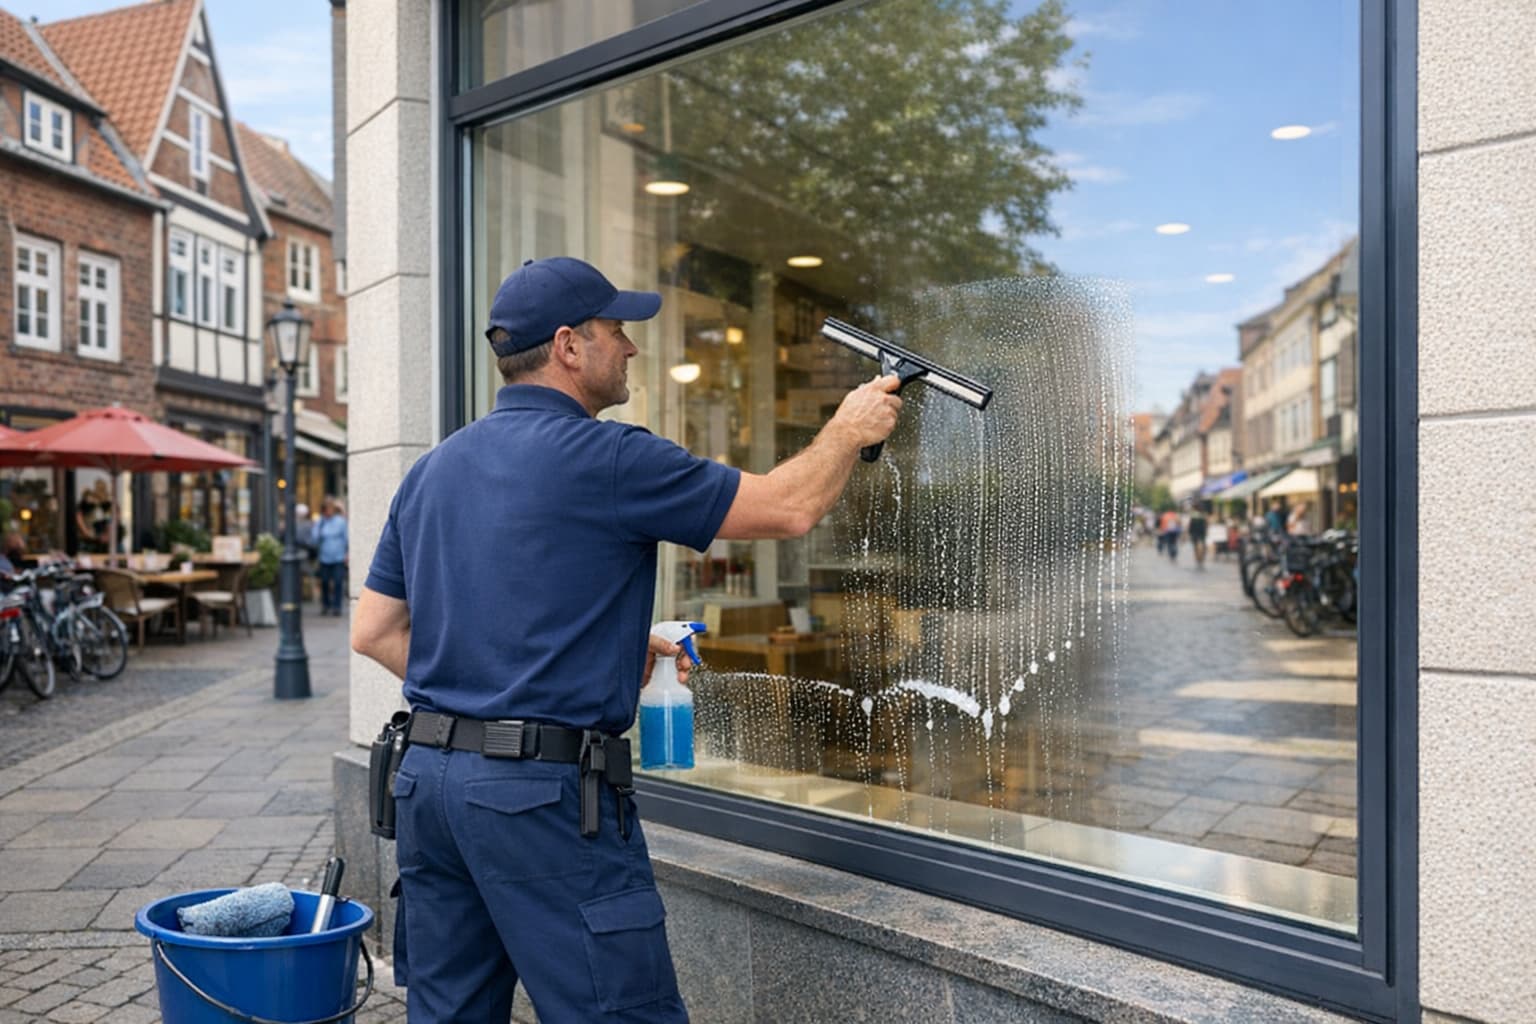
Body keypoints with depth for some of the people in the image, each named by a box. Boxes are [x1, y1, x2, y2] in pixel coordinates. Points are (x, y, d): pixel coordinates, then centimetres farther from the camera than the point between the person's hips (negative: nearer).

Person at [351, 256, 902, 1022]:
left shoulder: (432, 469, 11)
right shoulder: (603, 458, -12)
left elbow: (373, 631, 15)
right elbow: (788, 510, -6)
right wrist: (849, 429, 12)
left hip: (428, 777, 8)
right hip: (544, 788, -8)